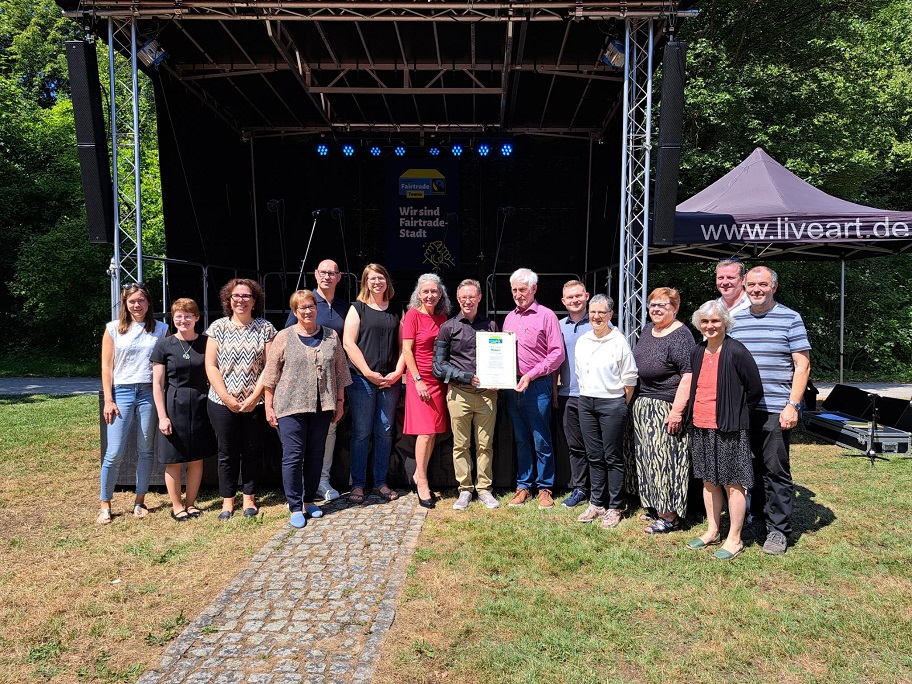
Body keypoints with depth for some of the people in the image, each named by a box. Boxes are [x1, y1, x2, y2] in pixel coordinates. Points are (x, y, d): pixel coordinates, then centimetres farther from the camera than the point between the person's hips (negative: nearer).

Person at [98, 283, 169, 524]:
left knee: (146, 450, 7)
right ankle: (105, 504, 12)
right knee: (114, 453, -2)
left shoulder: (161, 329, 7)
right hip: (122, 392, -1)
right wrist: (108, 400, -3)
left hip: (150, 393, 1)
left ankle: (140, 501, 19)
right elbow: (107, 366, 4)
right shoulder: (113, 329, 5)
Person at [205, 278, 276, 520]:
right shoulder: (218, 327, 3)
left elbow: (270, 367, -3)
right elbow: (211, 366, 0)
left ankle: (249, 498, 23)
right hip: (223, 403, 0)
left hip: (255, 403, 0)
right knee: (227, 453, 8)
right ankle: (227, 501, 20)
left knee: (252, 452, 8)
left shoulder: (265, 328, 1)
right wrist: (226, 398, -9)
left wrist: (254, 396, -11)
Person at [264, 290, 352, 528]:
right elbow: (271, 375, 0)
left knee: (316, 455, 10)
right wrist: (269, 407, -3)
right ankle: (295, 508, 8)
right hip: (291, 407, -3)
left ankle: (309, 500, 26)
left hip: (322, 407, 3)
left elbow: (340, 371, 10)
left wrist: (339, 401, 8)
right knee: (293, 456, -2)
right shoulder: (284, 337, -1)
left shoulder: (331, 336, 7)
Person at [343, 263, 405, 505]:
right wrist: (368, 373, -12)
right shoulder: (357, 308, 4)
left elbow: (403, 345, 10)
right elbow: (348, 343, -5)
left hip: (390, 381, 3)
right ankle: (357, 484, 10)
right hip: (362, 379, -3)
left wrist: (397, 372, -4)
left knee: (385, 432, 7)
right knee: (361, 433, -1)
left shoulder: (396, 311, 13)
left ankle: (381, 482, 18)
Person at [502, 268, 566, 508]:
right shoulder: (510, 318, 14)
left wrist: (531, 374, -16)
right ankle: (523, 486, 20)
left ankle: (545, 488, 13)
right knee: (521, 439, 12)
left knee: (541, 440, 1)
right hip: (512, 387, 5)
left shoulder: (546, 316, -4)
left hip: (537, 386, -5)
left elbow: (557, 353, -9)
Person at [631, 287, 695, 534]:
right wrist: (634, 401, 20)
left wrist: (677, 411, -26)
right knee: (649, 457, 13)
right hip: (643, 405, 9)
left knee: (664, 457, -5)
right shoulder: (648, 330, 11)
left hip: (666, 408, -9)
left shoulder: (680, 336, -15)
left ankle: (670, 517, 5)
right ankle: (656, 507, 26)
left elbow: (689, 376, -22)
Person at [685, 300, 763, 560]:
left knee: (733, 483, 2)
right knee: (709, 481, 15)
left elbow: (755, 390, -8)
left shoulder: (736, 352, -12)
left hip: (728, 429, -7)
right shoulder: (697, 353, 8)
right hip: (701, 427, 7)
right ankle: (712, 531, 29)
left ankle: (734, 539, 13)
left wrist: (736, 416, 0)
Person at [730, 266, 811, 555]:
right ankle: (759, 521, 24)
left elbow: (802, 365, -4)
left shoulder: (790, 319, 0)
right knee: (753, 468, 11)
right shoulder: (735, 320, 11)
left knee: (776, 470, 0)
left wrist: (792, 406, -12)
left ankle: (779, 530, 12)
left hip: (776, 410, -4)